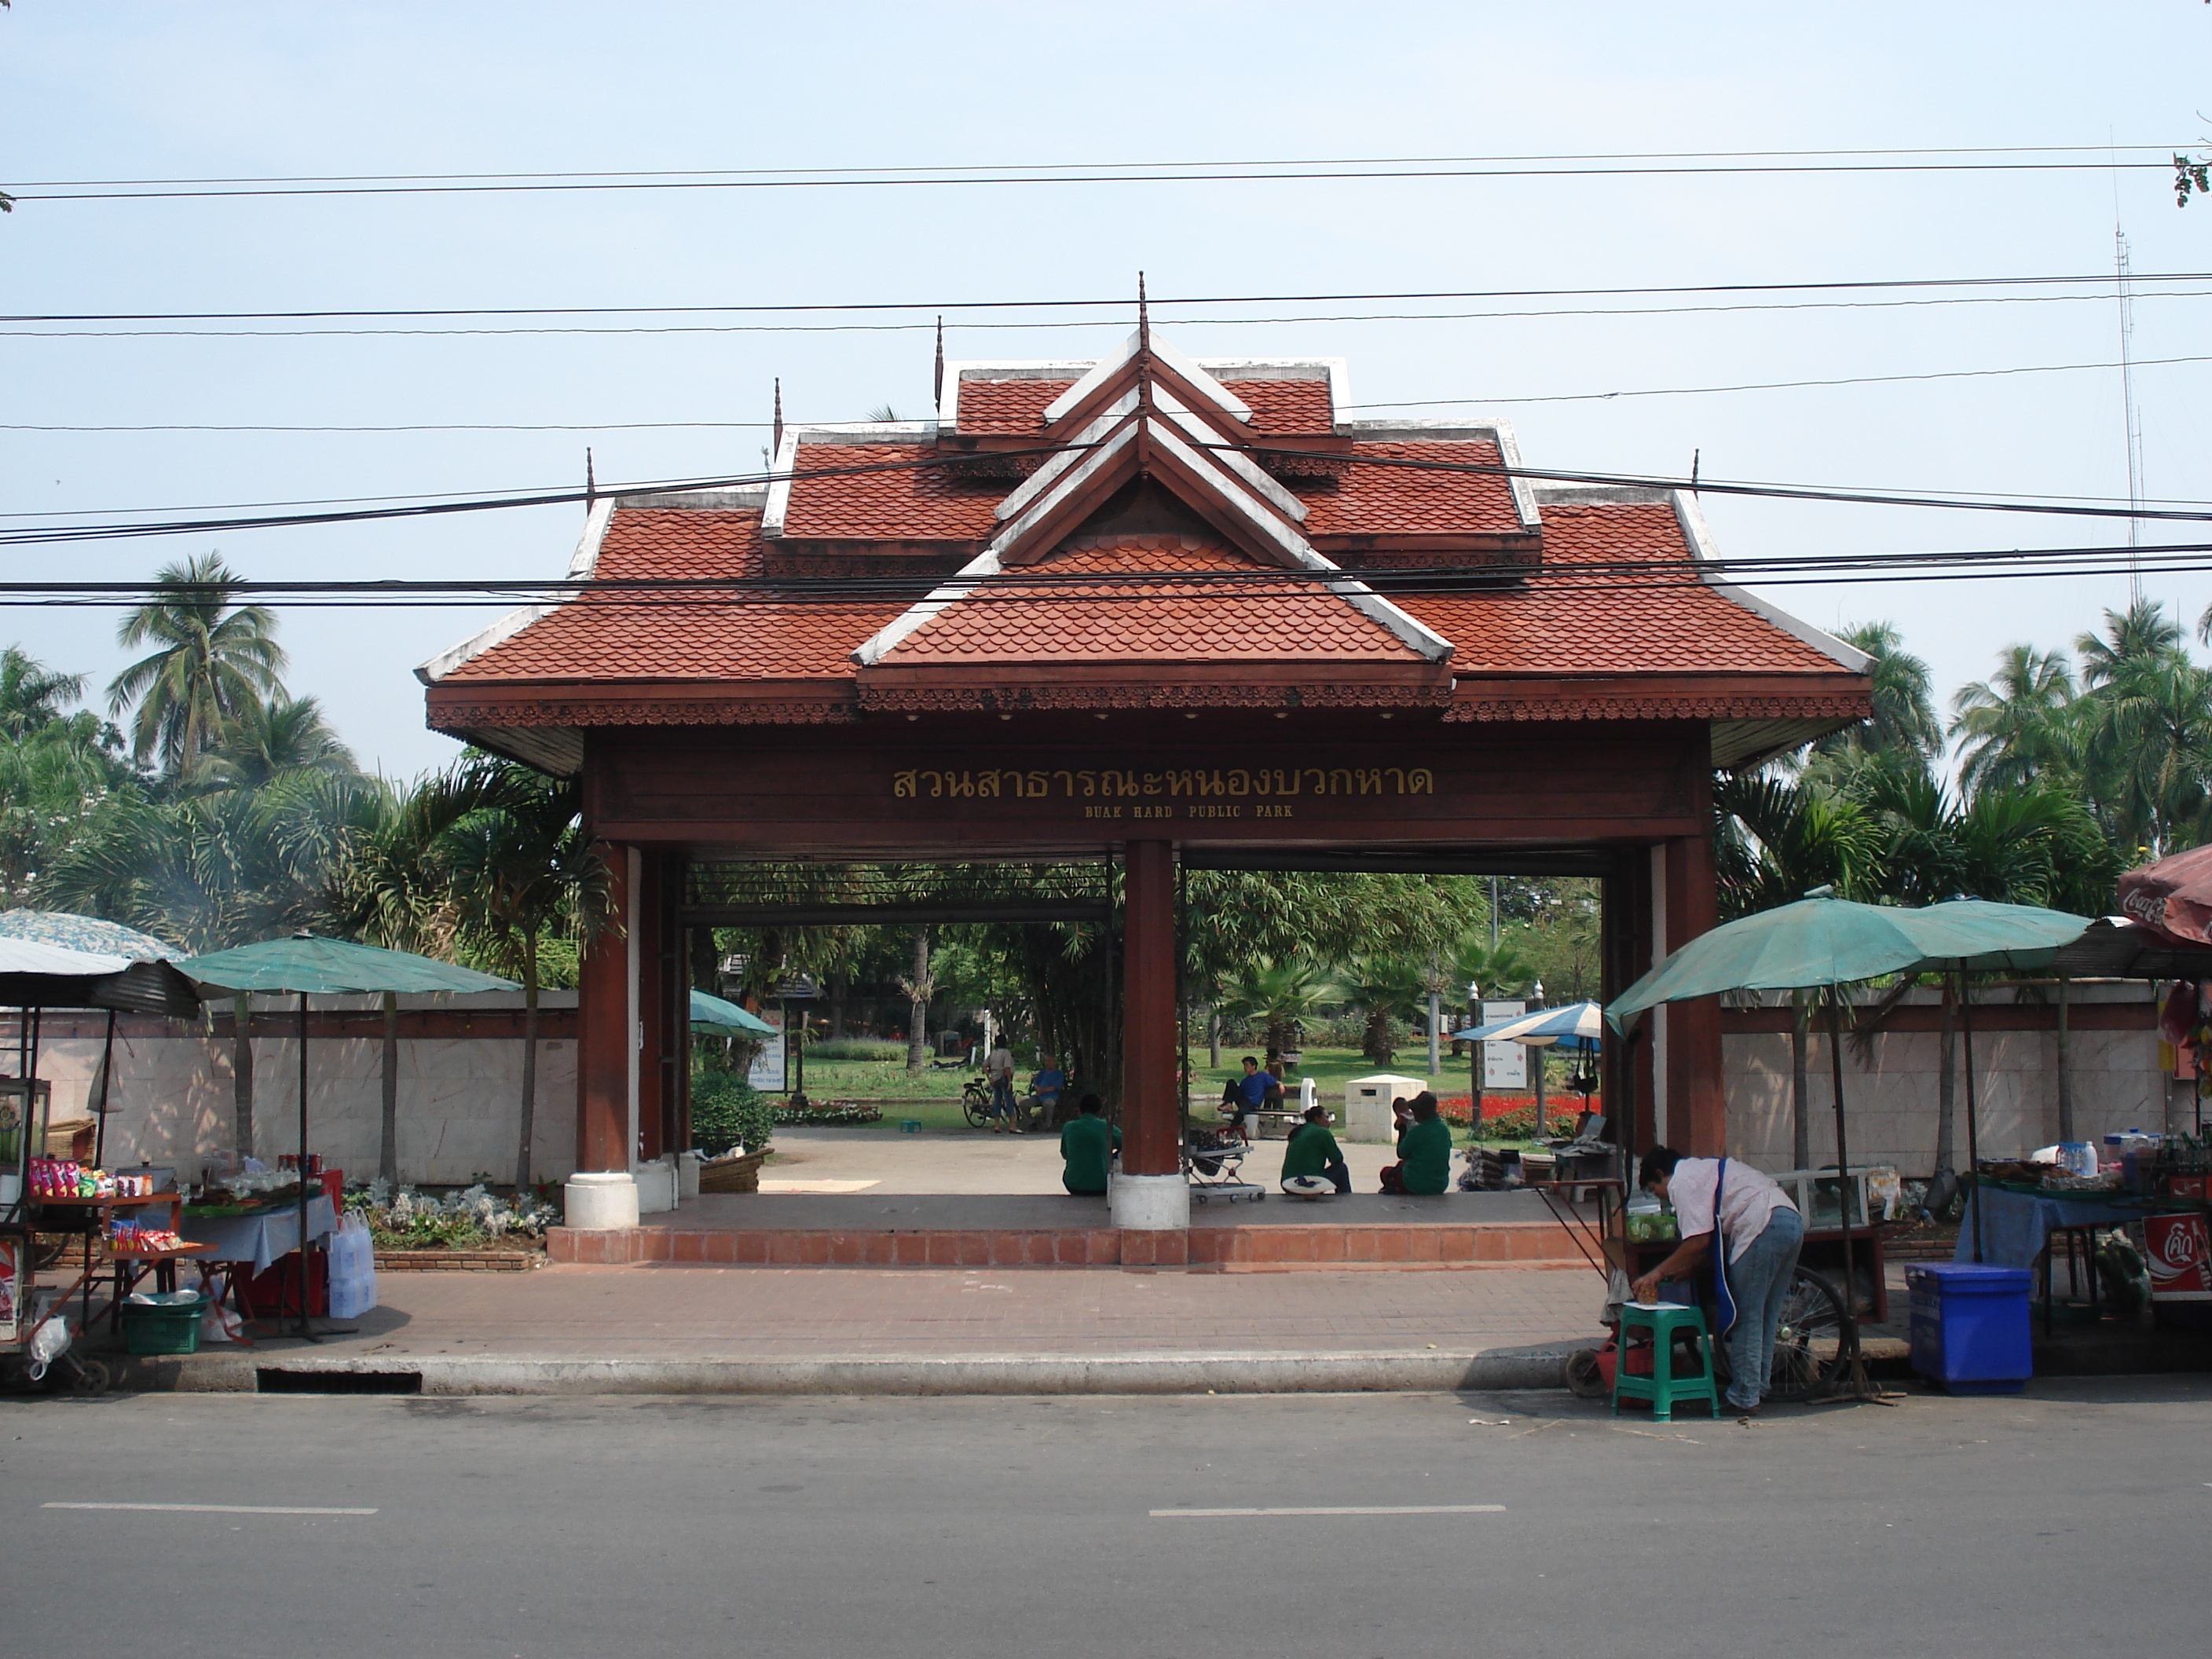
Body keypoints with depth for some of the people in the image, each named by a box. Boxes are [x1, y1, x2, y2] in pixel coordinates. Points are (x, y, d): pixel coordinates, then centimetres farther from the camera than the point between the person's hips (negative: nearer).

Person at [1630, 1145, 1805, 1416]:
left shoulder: (1681, 1181, 0)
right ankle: (1757, 1388, 22)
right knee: (1765, 1317, 17)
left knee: (1745, 1318, -1)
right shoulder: (1704, 1169, 31)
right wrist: (1680, 1270, 27)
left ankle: (1744, 1399, 3)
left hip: (1764, 1226, -10)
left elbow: (1699, 1241, -7)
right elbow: (1714, 1237, 28)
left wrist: (1659, 1272, 2)